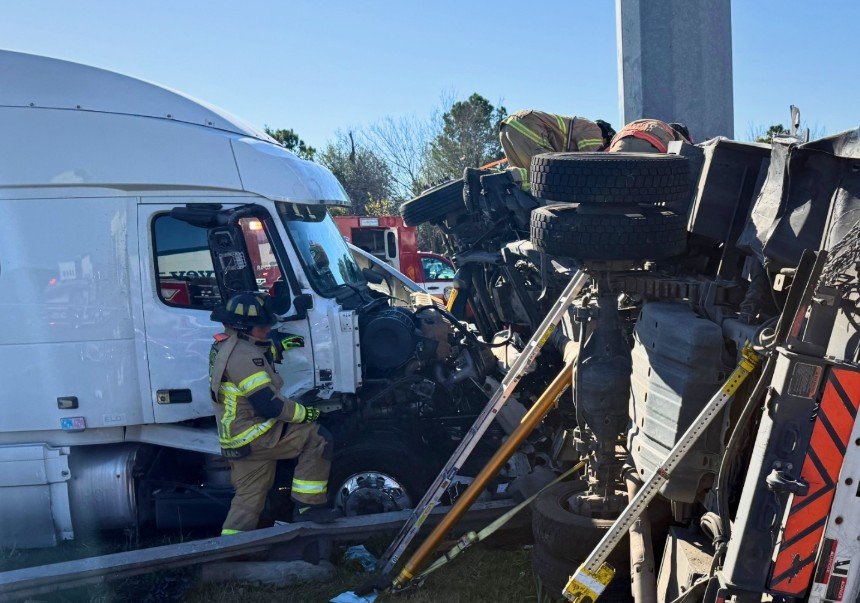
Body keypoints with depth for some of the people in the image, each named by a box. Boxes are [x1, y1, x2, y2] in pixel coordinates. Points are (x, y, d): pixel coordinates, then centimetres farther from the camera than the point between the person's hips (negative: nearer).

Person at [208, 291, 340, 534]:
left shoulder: (225, 344, 11)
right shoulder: (243, 356, -22)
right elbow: (268, 404, -25)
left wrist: (278, 348, 32)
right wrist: (304, 413, -13)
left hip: (235, 439, 10)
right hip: (254, 436, -10)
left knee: (248, 498, 15)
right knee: (318, 438, -12)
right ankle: (308, 506, -7)